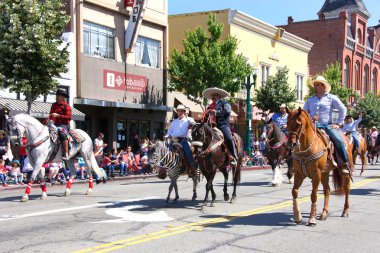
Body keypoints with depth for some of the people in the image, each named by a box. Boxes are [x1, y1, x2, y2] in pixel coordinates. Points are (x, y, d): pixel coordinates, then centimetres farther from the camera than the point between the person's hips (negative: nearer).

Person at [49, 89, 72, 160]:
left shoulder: (66, 106, -5)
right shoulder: (54, 105, 17)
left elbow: (69, 117, -15)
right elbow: (51, 114, 29)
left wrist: (58, 115, -21)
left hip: (64, 124, -8)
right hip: (54, 124, 8)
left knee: (62, 134, -37)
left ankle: (66, 154, -38)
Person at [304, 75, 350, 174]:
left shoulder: (332, 98, 7)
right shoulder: (310, 100, 16)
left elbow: (343, 110, 6)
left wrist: (338, 123, -1)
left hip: (327, 125, -2)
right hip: (313, 126, 3)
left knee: (339, 140, -25)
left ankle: (346, 164, -13)